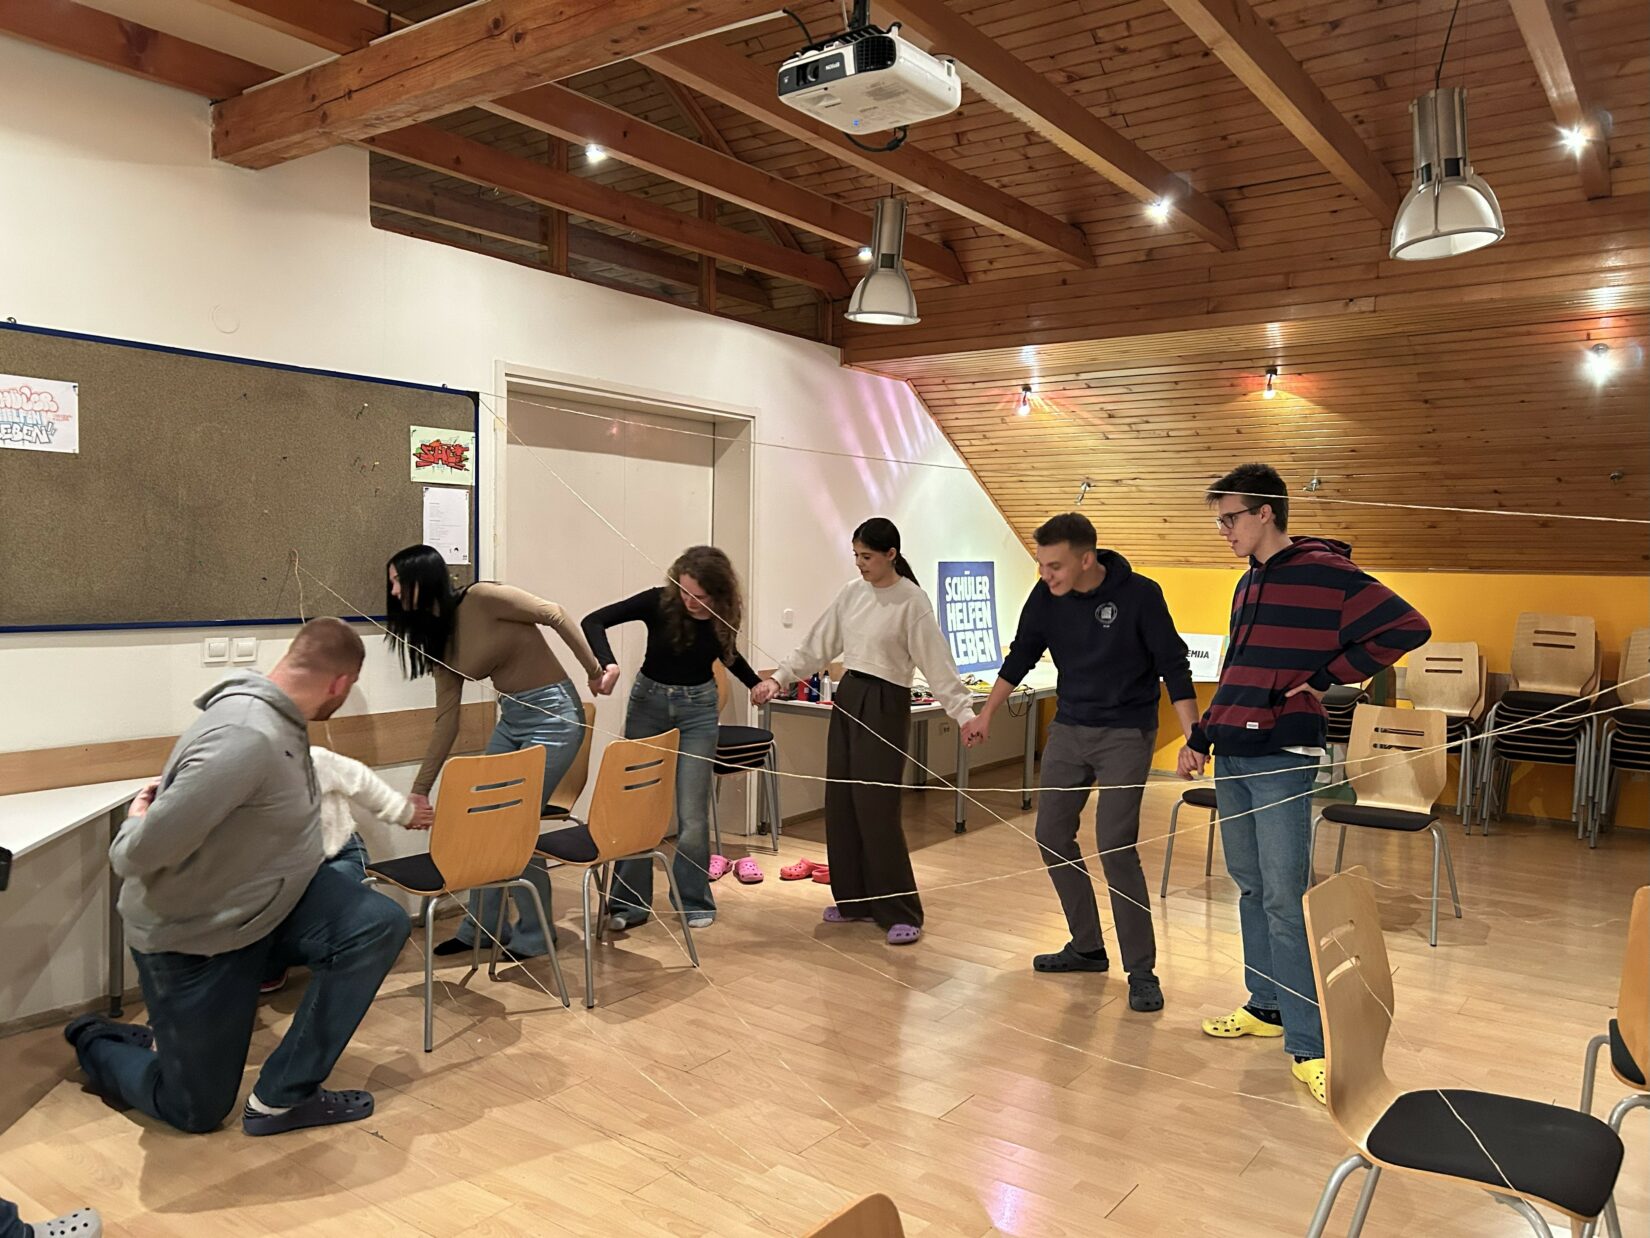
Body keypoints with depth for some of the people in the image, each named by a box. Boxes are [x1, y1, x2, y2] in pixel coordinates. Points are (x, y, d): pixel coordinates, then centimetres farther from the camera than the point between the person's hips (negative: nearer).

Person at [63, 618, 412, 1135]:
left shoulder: (281, 718, -4)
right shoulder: (247, 738, -34)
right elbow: (136, 855, -31)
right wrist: (137, 818, -14)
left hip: (271, 899, 8)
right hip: (192, 935, -7)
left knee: (379, 925, -18)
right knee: (197, 1111, 9)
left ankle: (281, 1096, -4)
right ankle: (96, 1042, 38)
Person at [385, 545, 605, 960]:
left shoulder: (483, 598, -16)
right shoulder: (439, 635, 6)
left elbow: (556, 615, -15)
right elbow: (446, 719, 7)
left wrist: (594, 671, -12)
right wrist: (421, 786, 6)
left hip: (553, 714, -8)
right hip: (512, 718, 8)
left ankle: (532, 937, 13)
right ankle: (481, 926, 27)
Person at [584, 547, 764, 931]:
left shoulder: (724, 618, -12)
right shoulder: (659, 601, -19)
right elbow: (594, 621, -22)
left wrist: (756, 683, 4)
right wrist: (608, 662, -38)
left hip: (698, 709, 0)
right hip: (648, 701, 0)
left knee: (692, 812, -4)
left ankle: (694, 901, 14)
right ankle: (629, 903, 15)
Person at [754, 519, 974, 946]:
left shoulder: (912, 601, -11)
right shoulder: (852, 593, 7)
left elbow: (937, 663, -15)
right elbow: (818, 646, 14)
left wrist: (964, 712, -24)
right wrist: (779, 677, 9)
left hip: (885, 705, -7)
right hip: (847, 698, 7)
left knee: (876, 809, -9)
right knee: (840, 804, 9)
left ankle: (901, 913, 2)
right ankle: (853, 898, 23)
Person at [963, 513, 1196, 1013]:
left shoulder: (1139, 594, -17)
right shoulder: (1046, 596, -5)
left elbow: (1174, 667, -13)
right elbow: (1020, 657, 8)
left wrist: (1194, 738, -19)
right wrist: (985, 715, 11)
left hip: (1125, 736, -5)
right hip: (1068, 730, 6)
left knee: (1115, 846, -12)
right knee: (1052, 835, 7)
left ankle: (1142, 971, 2)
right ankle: (1087, 948, 23)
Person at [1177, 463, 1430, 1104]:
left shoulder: (1325, 572, -10)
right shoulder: (1249, 583, 16)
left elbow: (1408, 627, -14)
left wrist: (1325, 677, -13)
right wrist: (1201, 737, 19)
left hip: (1283, 760, -8)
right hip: (1233, 757, 8)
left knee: (1285, 900, -8)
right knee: (1251, 888, 14)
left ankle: (1307, 1046, -2)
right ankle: (1267, 1006, 28)